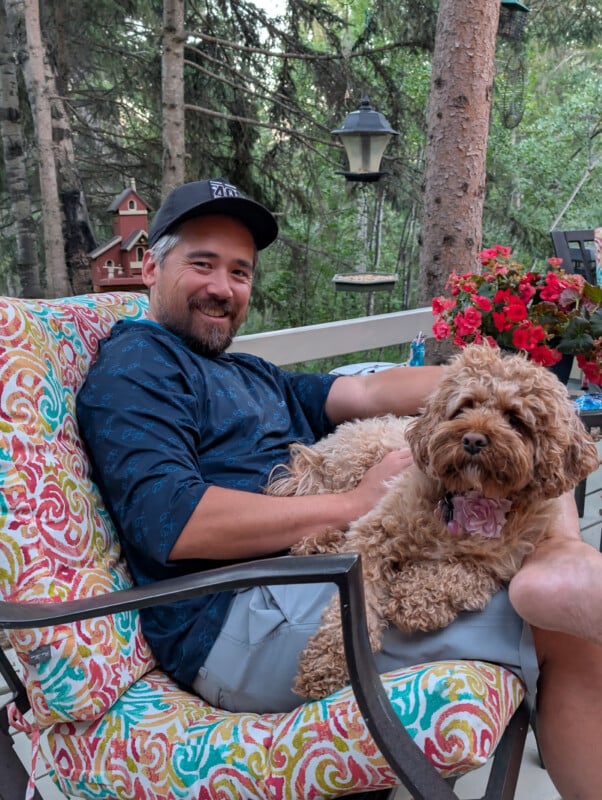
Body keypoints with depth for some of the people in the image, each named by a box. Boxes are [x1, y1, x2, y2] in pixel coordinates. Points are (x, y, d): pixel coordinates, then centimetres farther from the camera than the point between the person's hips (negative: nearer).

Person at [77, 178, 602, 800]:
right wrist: (353, 504, -15)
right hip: (235, 624, -8)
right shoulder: (133, 365, 0)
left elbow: (366, 392, 11)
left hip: (328, 571, 9)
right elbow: (169, 522, -16)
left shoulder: (251, 375, 26)